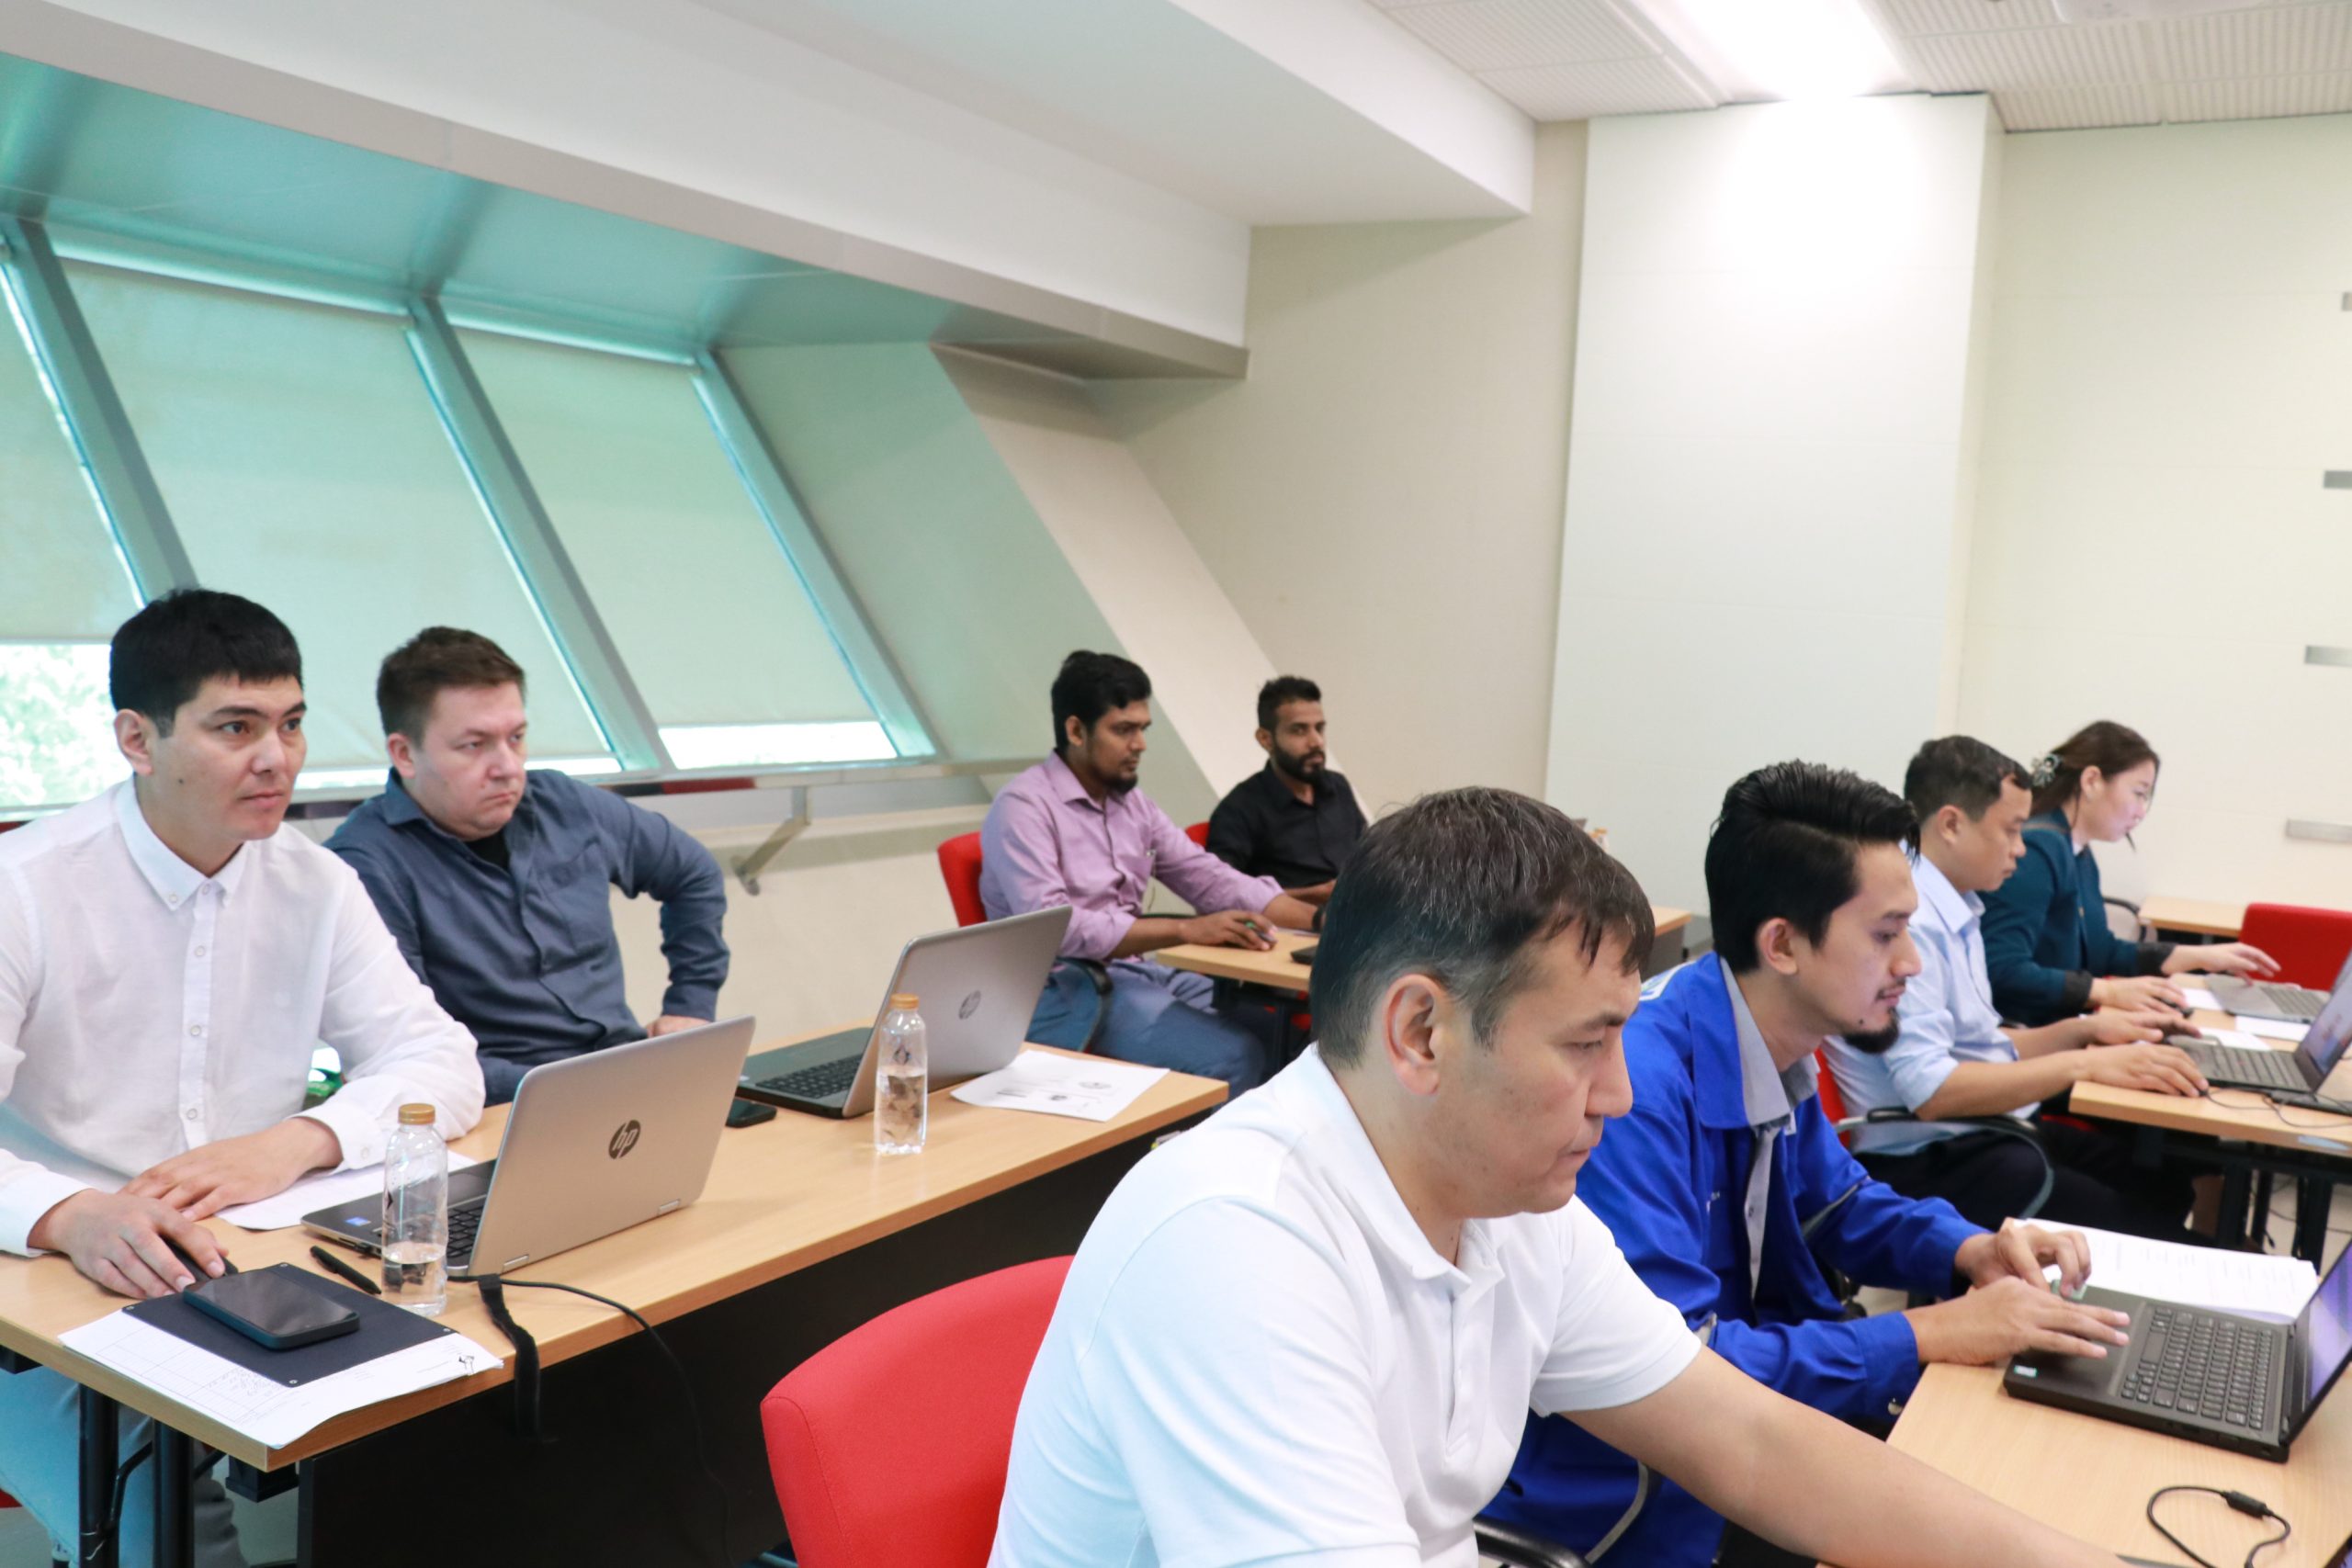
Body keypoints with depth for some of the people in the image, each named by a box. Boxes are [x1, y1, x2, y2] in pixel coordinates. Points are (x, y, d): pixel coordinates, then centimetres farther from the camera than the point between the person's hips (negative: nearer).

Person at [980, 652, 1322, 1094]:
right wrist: (1187, 930, -28)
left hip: (1137, 972, 8)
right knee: (1232, 1057, -25)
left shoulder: (1133, 803, 12)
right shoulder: (1023, 806, -12)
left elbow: (1208, 877, 11)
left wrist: (1320, 917, -2)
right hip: (1068, 991, -8)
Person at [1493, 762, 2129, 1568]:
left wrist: (1970, 1250, -3)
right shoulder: (1637, 1086, -28)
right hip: (1622, 1489, -8)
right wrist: (1930, 1334, -23)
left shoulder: (1773, 1051, -1)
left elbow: (1837, 1201, 17)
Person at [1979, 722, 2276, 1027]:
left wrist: (2201, 958, 19)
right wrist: (2109, 992, -26)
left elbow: (2099, 952, 24)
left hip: (2058, 1027, 10)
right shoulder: (2035, 849, -18)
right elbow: (2002, 971, -26)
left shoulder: (2080, 856, 14)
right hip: (2017, 1034, -10)